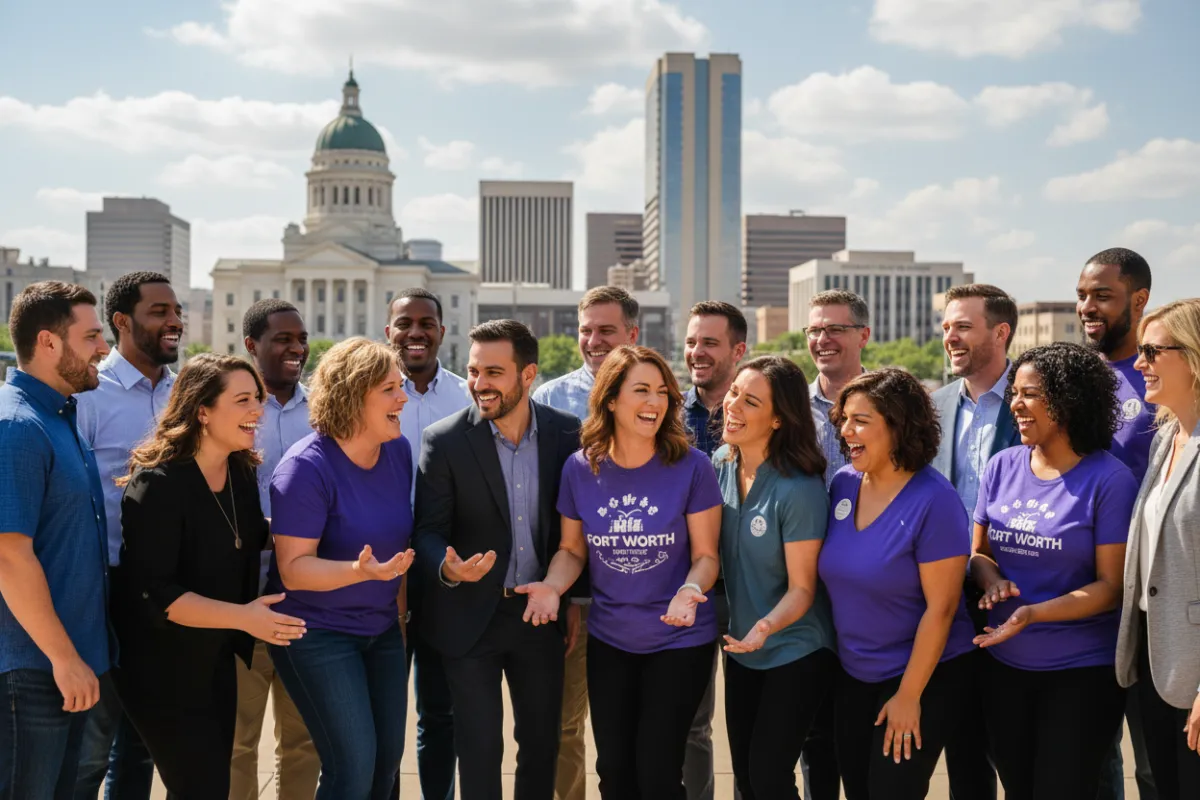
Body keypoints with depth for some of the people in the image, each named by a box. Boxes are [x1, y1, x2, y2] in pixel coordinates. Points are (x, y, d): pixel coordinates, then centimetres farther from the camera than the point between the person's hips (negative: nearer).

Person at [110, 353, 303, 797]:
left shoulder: (241, 472, 1)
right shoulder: (157, 483, -23)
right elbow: (151, 594, -26)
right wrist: (242, 617, -30)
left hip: (217, 660, 8)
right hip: (163, 670, -8)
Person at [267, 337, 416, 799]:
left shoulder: (399, 451, -1)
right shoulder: (306, 468, -20)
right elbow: (293, 569, -20)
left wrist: (402, 602, 10)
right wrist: (361, 571, -35)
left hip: (383, 628, 6)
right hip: (319, 633, -6)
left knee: (388, 760, 9)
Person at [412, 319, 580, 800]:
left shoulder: (566, 434, -5)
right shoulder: (444, 441, -11)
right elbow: (428, 531, -9)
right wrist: (448, 567, -30)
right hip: (470, 617, -2)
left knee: (543, 742, 14)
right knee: (479, 748, 7)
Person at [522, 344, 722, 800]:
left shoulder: (691, 467, -14)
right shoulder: (581, 468, -6)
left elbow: (705, 555, -9)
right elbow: (572, 549, 5)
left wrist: (690, 591, -30)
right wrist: (553, 586, -16)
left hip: (678, 641, -3)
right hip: (608, 641, 3)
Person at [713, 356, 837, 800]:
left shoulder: (799, 491, -25)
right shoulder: (720, 464, -5)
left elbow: (802, 588, -20)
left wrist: (767, 626, -36)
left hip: (796, 652, -6)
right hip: (741, 648, 6)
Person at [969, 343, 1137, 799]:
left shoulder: (1109, 480, -13)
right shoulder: (1001, 467, 2)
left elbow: (1111, 585, -13)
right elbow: (978, 552, 11)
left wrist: (1033, 614, -25)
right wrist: (991, 579, -12)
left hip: (1082, 672, -4)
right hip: (1003, 665, 5)